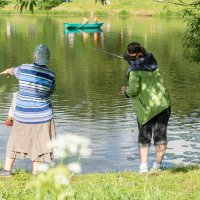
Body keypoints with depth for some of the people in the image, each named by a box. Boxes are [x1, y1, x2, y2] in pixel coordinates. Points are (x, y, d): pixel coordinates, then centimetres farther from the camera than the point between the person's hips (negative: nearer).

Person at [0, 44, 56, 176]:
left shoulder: (24, 69, -8)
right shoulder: (51, 75, -9)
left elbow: (13, 71, 16)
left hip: (22, 114, 2)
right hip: (42, 114, -1)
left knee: (16, 140, 17)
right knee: (38, 143, 11)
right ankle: (35, 172, 15)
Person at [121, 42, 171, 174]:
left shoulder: (135, 69, -14)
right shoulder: (151, 61, 7)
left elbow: (134, 89, -19)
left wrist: (126, 92, 2)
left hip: (147, 107, -5)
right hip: (164, 103, 5)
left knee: (144, 137, 8)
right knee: (160, 135, 10)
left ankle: (143, 166, 1)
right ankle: (157, 165, 11)